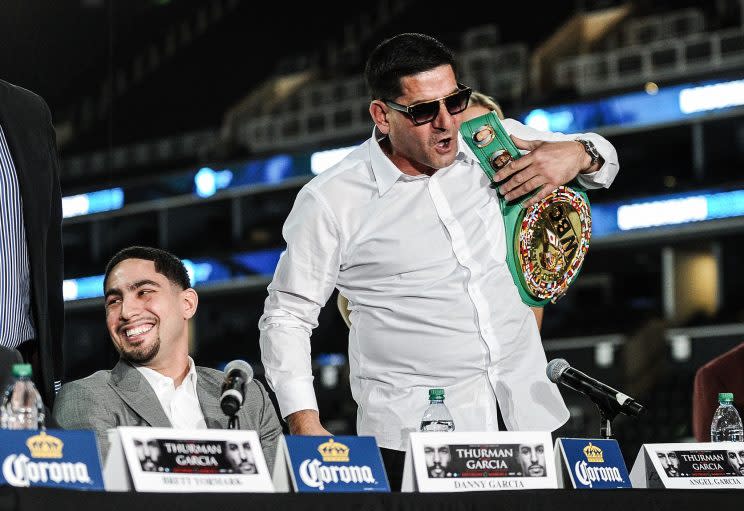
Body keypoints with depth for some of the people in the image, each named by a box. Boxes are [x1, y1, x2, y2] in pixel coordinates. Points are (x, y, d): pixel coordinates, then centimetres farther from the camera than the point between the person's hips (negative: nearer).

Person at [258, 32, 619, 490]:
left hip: (529, 412, 4)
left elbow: (603, 158, 18)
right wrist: (306, 425, -12)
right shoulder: (332, 202, -7)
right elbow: (287, 316, -1)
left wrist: (577, 154, -7)